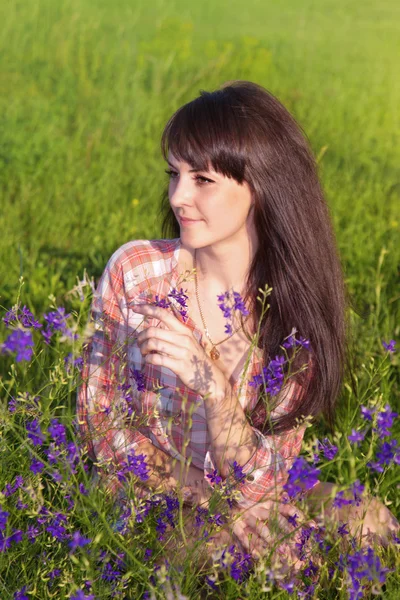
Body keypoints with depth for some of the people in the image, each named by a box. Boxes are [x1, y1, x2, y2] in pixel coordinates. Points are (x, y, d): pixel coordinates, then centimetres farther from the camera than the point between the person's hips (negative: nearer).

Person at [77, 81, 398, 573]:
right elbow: (100, 419, -4)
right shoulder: (134, 270, -11)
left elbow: (259, 484, -13)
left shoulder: (300, 302, -10)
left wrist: (209, 384, -32)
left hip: (250, 508, 2)